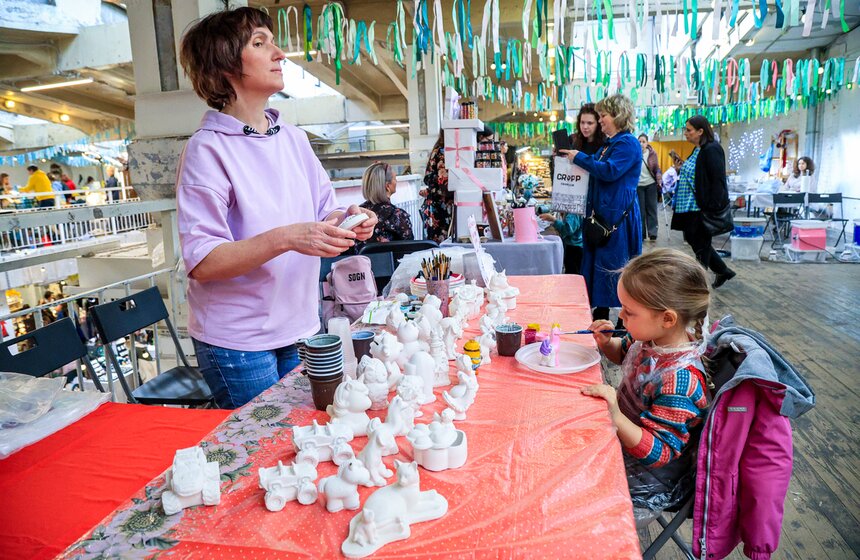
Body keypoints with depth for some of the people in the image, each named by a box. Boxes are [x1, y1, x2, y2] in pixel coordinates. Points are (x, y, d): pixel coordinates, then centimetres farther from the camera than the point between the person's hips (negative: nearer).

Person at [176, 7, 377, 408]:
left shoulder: (293, 139, 6)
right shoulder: (208, 149, -12)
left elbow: (321, 216, 14)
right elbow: (202, 263, -18)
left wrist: (346, 220, -9)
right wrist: (285, 238, -30)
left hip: (301, 329, 6)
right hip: (238, 342, -6)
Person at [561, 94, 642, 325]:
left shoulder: (628, 143, -12)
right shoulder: (608, 144, 19)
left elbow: (609, 170, -24)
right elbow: (596, 173, 24)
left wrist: (580, 157, -16)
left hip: (618, 215, -10)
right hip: (602, 212, 10)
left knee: (617, 264, -5)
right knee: (598, 260, 12)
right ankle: (601, 311, 22)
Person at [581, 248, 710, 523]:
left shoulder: (679, 380, -35)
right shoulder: (654, 337, -11)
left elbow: (660, 452, -29)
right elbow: (623, 354, 14)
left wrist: (615, 416, -41)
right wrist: (606, 342, -8)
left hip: (647, 480, -8)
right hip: (623, 437, 8)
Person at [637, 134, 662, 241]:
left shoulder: (652, 153, -1)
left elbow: (657, 168, 4)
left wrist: (659, 180, -10)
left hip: (651, 184, 0)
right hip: (638, 185, 0)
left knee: (651, 208, 2)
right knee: (640, 209, 5)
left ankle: (652, 232, 5)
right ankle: (641, 233, 12)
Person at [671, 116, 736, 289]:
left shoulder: (712, 150, -15)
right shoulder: (698, 150, 13)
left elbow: (718, 181, -20)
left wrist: (712, 208, -23)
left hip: (703, 207, -10)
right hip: (691, 206, 10)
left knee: (700, 243, 0)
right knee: (692, 239, 16)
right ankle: (723, 271, 31)